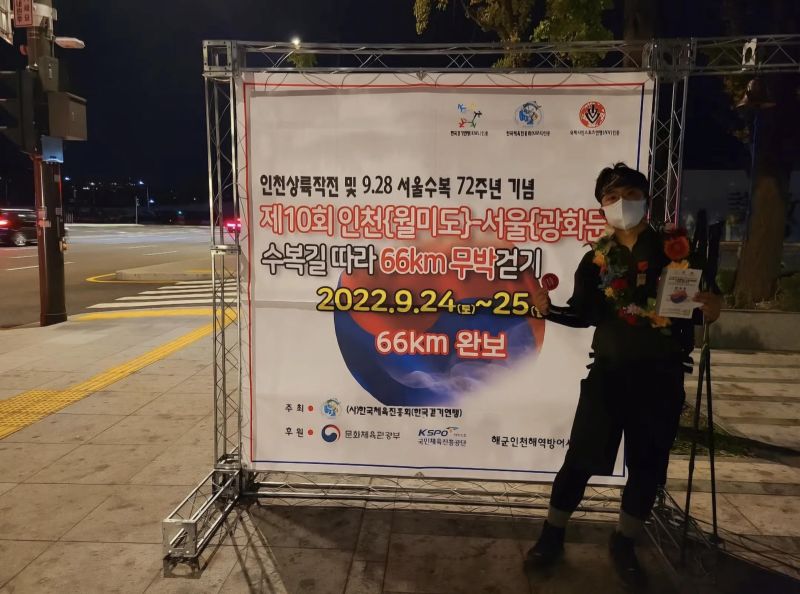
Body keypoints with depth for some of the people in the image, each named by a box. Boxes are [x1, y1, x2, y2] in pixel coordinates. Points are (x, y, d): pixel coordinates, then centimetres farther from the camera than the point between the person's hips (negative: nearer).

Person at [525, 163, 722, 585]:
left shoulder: (677, 248, -2)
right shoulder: (596, 259, 2)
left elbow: (698, 303, 3)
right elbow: (584, 314, 4)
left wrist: (710, 310, -20)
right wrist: (549, 309, -14)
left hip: (661, 375, 0)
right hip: (609, 371, 0)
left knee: (648, 465, 10)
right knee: (580, 457, 3)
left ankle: (623, 544, 31)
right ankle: (552, 536, 21)